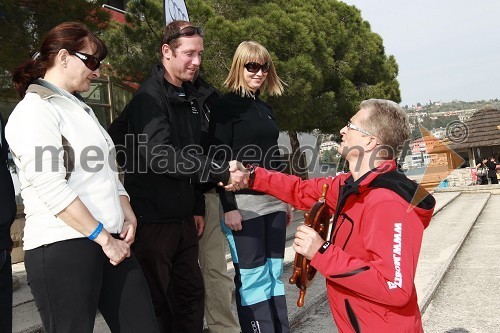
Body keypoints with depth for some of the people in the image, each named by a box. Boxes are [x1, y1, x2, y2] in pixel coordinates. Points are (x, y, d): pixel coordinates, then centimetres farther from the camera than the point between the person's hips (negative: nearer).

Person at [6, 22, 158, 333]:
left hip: (112, 241, 8)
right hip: (61, 248, -8)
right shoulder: (34, 111, -7)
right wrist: (103, 238, -14)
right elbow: (52, 189, -17)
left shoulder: (81, 109, 19)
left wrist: (128, 217, 5)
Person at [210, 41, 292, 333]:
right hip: (242, 203, -6)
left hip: (272, 202, 7)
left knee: (275, 273, 10)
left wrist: (285, 200, 19)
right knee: (253, 277, -1)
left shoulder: (266, 108, 16)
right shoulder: (226, 105, -4)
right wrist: (228, 207, -15)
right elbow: (219, 159, -10)